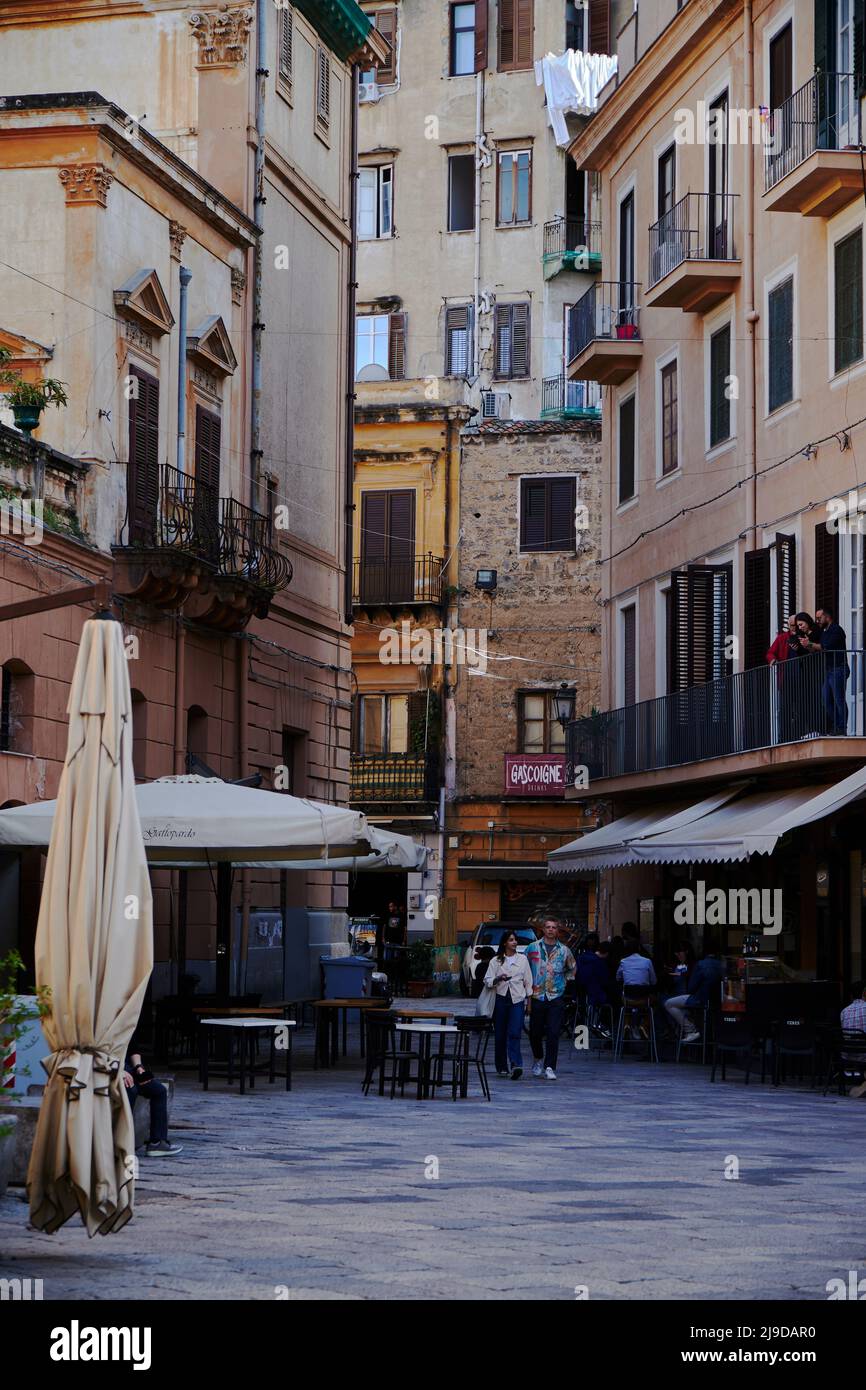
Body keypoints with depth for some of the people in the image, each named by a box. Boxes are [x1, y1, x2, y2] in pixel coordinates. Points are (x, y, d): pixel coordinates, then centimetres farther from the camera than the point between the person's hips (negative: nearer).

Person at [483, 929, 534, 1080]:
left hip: (517, 1000, -1)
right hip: (501, 999, 1)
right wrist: (498, 979, -16)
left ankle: (516, 1065, -25)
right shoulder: (496, 961, 7)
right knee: (500, 1034, 4)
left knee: (514, 1033, -15)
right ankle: (502, 1067, 14)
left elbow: (528, 981, 12)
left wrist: (528, 999, 7)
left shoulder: (522, 959, 9)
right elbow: (487, 981, 3)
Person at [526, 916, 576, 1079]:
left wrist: (564, 981, 12)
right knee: (535, 1032, 6)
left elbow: (572, 969, 23)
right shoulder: (533, 948, 4)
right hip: (537, 997, 0)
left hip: (556, 997, 0)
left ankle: (550, 1067, -5)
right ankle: (538, 1059, 31)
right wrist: (528, 985, 6)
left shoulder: (564, 950, 7)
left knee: (553, 1033, -8)